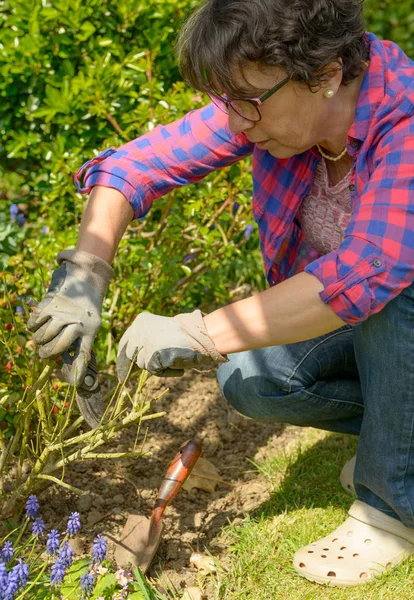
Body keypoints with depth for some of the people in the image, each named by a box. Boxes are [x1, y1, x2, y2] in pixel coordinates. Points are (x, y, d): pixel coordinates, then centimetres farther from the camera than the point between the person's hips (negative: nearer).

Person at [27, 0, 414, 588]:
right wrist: (85, 273, -31)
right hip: (339, 318, 6)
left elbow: (365, 273, -47)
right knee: (247, 381, -15)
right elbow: (135, 164, -14)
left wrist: (200, 335, -45)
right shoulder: (270, 103, -17)